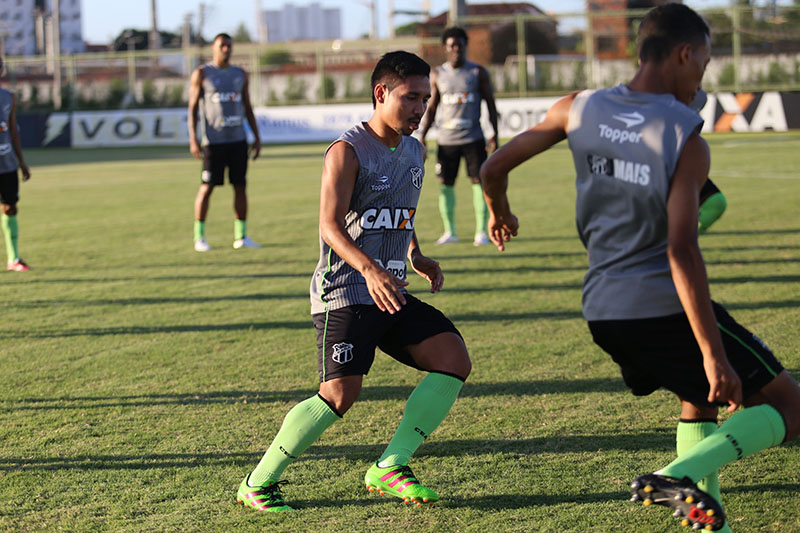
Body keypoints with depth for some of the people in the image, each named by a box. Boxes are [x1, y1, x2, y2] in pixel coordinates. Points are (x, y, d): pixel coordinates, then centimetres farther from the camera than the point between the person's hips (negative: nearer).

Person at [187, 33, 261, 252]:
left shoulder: (240, 75, 13)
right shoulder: (202, 74, 0)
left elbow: (248, 108, 17)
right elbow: (192, 108, -2)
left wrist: (257, 137, 11)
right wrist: (193, 139, -11)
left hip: (238, 139, 4)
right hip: (213, 141, -4)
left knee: (240, 185, 2)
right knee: (207, 187, -3)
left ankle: (241, 236, 7)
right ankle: (199, 236, 6)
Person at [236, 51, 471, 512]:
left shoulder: (415, 152, 15)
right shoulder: (348, 152, -9)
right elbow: (330, 224, -21)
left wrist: (417, 257, 12)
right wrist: (369, 269, -37)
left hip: (391, 295, 8)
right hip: (344, 293, -8)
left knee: (454, 358, -7)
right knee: (341, 392, -18)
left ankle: (390, 468, -3)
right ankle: (259, 482, -2)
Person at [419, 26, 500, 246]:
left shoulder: (478, 73, 3)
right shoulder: (437, 75, 7)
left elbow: (491, 105, 5)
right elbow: (432, 108, 12)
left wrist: (494, 135, -3)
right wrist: (422, 137, 5)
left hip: (473, 138, -2)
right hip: (446, 139, 2)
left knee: (479, 182, -5)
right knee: (445, 184, 1)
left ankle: (481, 231, 0)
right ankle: (449, 231, 10)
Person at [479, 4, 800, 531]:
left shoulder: (578, 109, 4)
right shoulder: (687, 141, -12)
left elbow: (493, 169, 12)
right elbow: (681, 252, -21)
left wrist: (500, 212, 35)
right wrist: (714, 354, -20)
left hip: (603, 310, 7)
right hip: (666, 306, -7)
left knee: (700, 399, 30)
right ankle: (681, 475, -18)